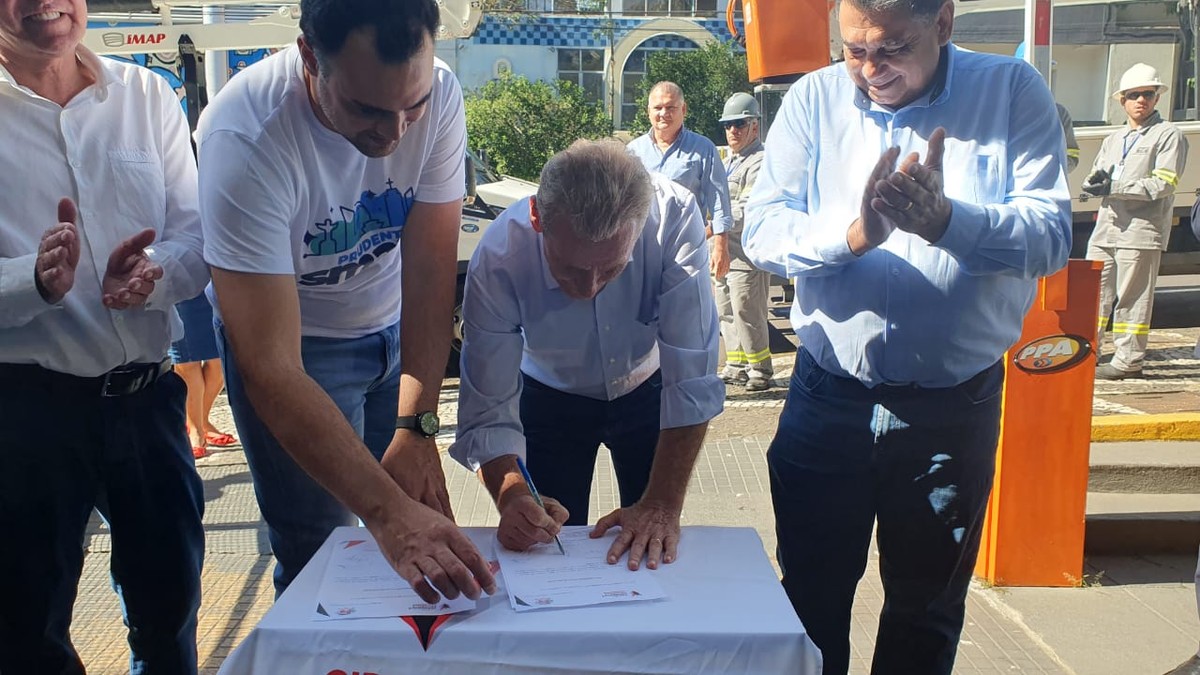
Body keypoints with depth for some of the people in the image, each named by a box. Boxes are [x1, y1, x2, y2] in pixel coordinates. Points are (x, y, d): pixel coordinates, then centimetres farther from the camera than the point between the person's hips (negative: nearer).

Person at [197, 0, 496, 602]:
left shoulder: (438, 94, -22)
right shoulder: (246, 139, -33)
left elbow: (430, 267, -20)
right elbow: (271, 370, -37)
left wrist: (417, 429, -30)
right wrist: (388, 511, -45)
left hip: (395, 327, 4)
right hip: (289, 339, -3)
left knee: (425, 547, 5)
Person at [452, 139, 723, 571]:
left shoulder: (674, 216, -34)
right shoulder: (497, 260, -33)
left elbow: (691, 379, -32)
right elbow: (487, 410, -28)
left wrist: (663, 506, -35)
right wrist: (512, 498, -45)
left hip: (645, 388, 1)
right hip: (551, 399, 0)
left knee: (655, 556, 6)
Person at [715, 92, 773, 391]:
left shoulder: (760, 162, -12)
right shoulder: (729, 160, 20)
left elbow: (745, 210, -21)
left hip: (747, 254, -10)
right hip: (723, 251, 10)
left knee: (747, 313, -7)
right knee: (726, 312, 13)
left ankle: (760, 370, 4)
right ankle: (737, 365, 22)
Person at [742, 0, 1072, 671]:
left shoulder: (1013, 91, -5)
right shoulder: (815, 99, -3)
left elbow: (1051, 233, -14)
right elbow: (763, 229, -11)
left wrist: (944, 219, -32)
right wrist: (852, 234, -30)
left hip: (955, 406, 0)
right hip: (830, 394, 1)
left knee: (928, 609, 19)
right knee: (811, 596, 15)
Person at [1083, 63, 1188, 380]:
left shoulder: (1169, 135, 2)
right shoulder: (1113, 139, 22)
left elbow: (1163, 184, -10)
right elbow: (1092, 181, 17)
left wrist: (1113, 187, -16)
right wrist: (1096, 182, -9)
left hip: (1142, 230, -6)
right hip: (1106, 228, 6)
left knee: (1131, 297, -3)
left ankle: (1128, 360, 3)